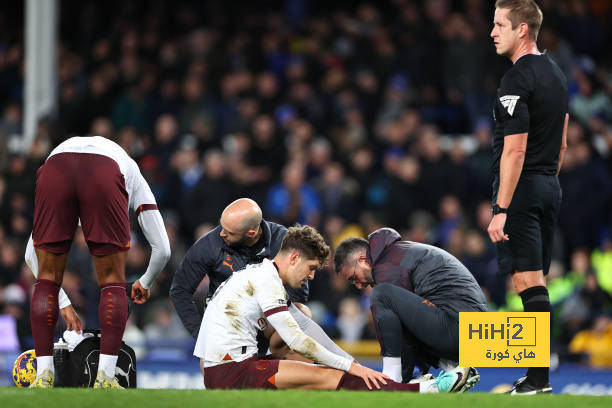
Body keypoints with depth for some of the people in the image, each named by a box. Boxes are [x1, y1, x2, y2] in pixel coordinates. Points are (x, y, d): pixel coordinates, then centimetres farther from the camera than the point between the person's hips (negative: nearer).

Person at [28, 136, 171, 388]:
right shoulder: (136, 180, 42)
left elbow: (32, 256, 45)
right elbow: (162, 250, 38)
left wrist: (62, 304, 51)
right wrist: (145, 284, 59)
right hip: (104, 176, -1)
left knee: (47, 279, 15)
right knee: (112, 283, 12)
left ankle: (43, 377, 8)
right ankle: (105, 377, 4)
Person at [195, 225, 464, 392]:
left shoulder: (258, 274, 22)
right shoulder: (265, 279, -9)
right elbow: (297, 341, -14)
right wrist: (350, 366, -10)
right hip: (230, 371, -10)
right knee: (327, 378, -15)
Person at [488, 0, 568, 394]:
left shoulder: (517, 80, -16)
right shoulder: (555, 73, 14)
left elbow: (515, 150, -20)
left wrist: (501, 209, -20)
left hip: (522, 189, -9)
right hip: (550, 187, 9)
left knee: (528, 282, -10)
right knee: (537, 283, 11)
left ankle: (539, 380, -13)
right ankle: (536, 372, 13)